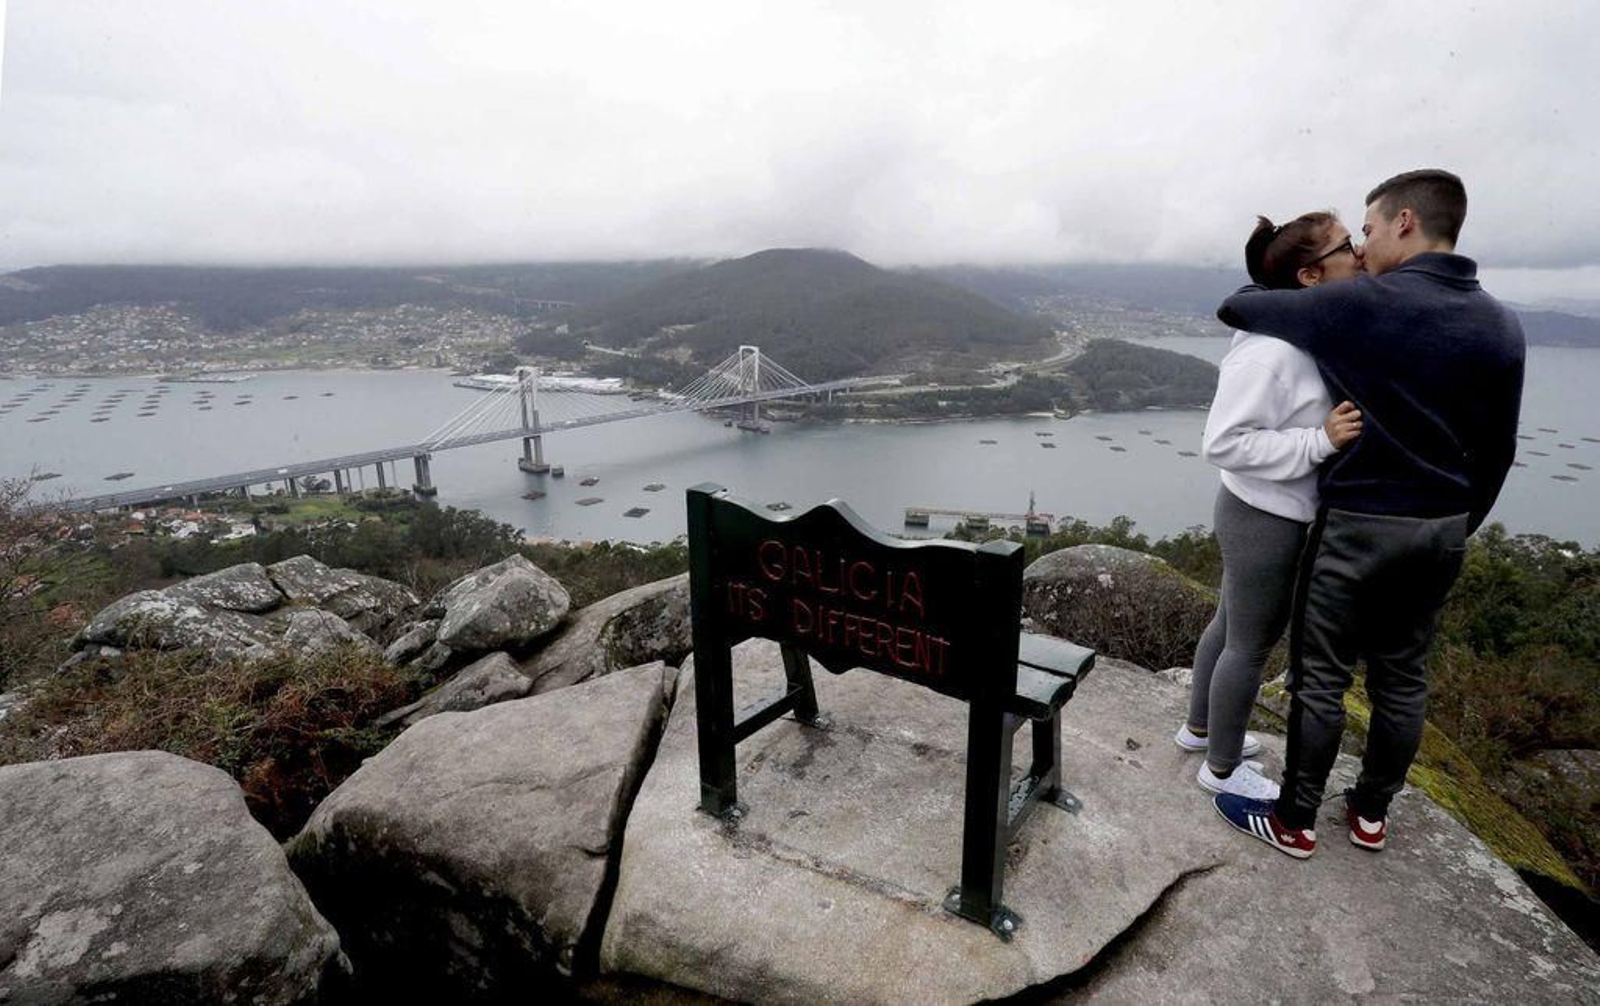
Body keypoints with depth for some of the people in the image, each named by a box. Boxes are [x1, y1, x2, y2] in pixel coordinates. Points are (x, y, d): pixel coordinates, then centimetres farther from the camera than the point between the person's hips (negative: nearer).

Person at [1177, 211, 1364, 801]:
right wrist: (1321, 440, -29)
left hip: (1268, 514, 9)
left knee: (1230, 626, 22)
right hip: (1265, 520, -9)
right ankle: (1222, 768, 27)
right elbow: (1223, 442, -27)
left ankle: (1199, 728, 43)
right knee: (1251, 644, 6)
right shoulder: (1271, 349, -24)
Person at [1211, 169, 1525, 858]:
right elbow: (1496, 452, 9)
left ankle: (1294, 822, 17)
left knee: (1321, 678, 4)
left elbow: (1234, 308, -5)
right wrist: (1457, 527, 21)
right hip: (1441, 529, 7)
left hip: (1358, 524, -6)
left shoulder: (1358, 305, -14)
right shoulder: (1502, 326, 5)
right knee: (1403, 676, 16)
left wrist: (1274, 282, 16)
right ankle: (1371, 814, 32)